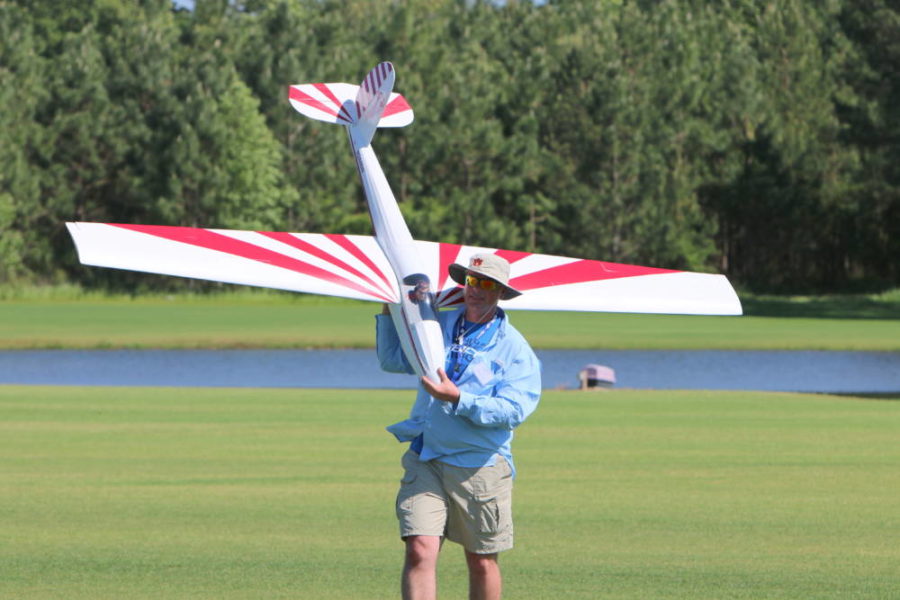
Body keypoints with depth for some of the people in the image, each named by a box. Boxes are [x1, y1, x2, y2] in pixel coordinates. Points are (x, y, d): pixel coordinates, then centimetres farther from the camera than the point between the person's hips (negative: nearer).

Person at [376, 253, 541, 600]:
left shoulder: (514, 349, -3)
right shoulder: (437, 326, 12)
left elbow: (514, 409, -16)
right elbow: (391, 360, 28)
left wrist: (458, 399, -25)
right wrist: (388, 311, 16)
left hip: (480, 466, -3)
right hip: (425, 460, 3)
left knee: (482, 562, 8)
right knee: (420, 550, -14)